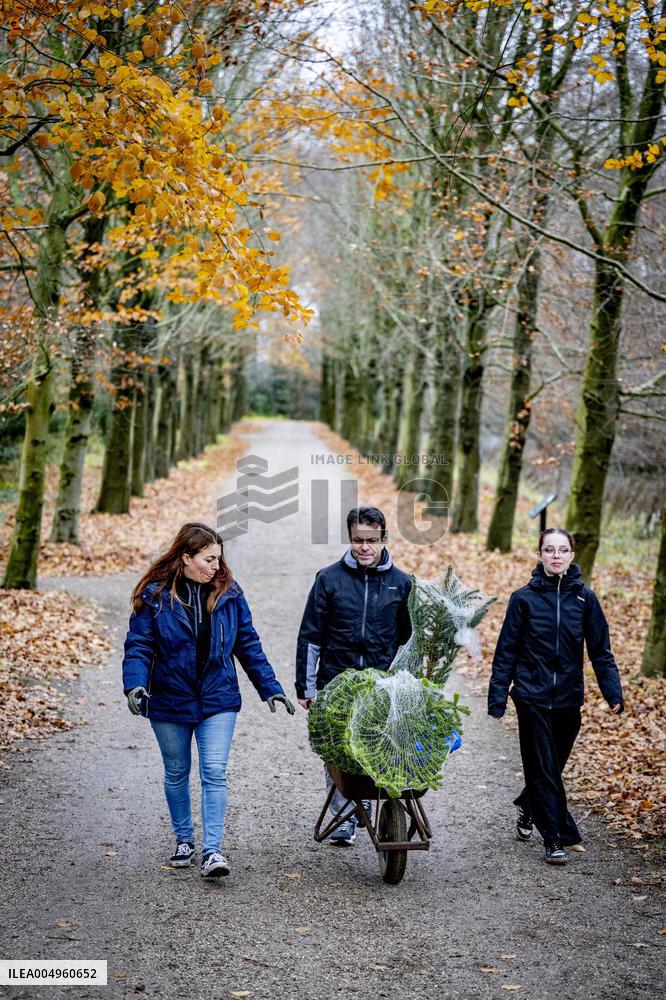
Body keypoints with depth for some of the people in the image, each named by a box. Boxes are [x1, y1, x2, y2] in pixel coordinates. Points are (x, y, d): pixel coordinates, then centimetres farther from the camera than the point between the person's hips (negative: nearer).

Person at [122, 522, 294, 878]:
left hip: (217, 699, 1)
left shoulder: (228, 593, -1)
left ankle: (212, 850, -6)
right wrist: (135, 685, -26)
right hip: (170, 699, 0)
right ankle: (183, 840, 31)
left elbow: (248, 644, 5)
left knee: (214, 772, -8)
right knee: (176, 773, 14)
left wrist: (270, 687, 2)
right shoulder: (155, 595, -9)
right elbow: (138, 646, -9)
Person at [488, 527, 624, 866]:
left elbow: (600, 650, 3)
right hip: (533, 698, -2)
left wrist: (613, 693, -7)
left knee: (552, 765, 14)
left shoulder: (584, 598, 1)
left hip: (568, 699, 2)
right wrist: (497, 697, -5)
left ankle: (527, 807, 41)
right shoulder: (524, 598, -4)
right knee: (544, 769, -2)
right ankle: (557, 838, 7)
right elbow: (506, 651, -1)